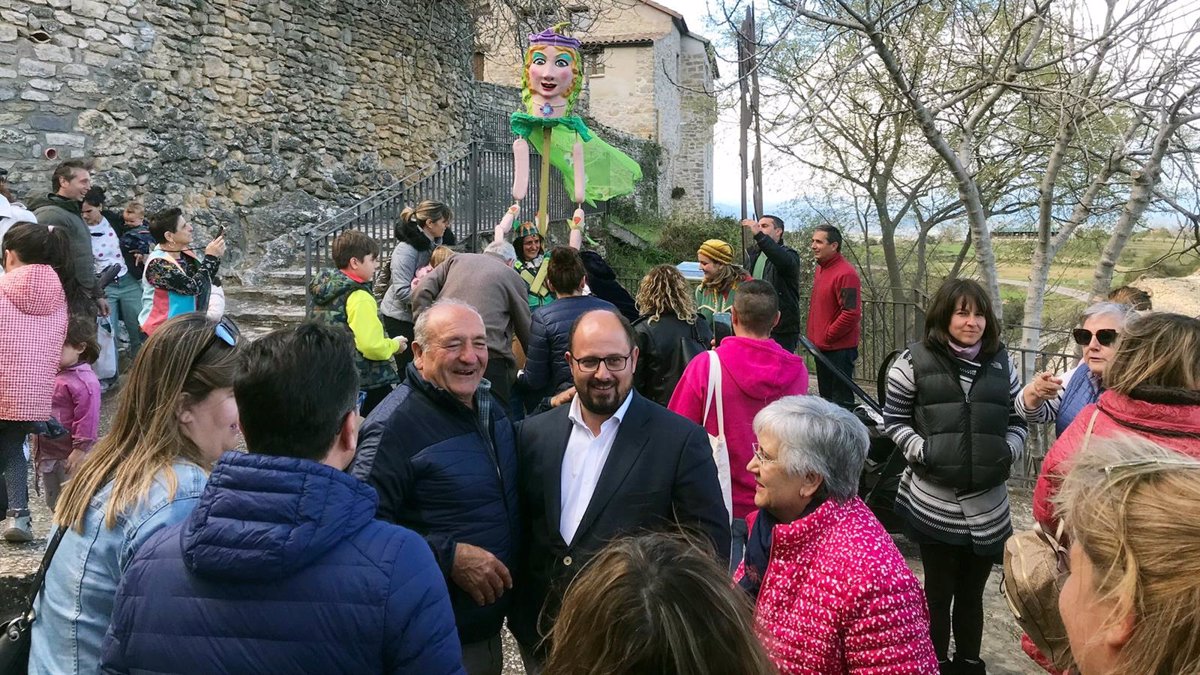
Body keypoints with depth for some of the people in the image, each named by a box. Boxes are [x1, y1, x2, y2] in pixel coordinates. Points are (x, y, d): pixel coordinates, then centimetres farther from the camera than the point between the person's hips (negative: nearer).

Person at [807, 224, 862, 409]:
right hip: (822, 347, 9)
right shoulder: (820, 269, 11)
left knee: (842, 401, -2)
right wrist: (815, 335, 12)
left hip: (839, 349, -9)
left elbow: (851, 314, -24)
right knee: (826, 398, 19)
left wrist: (827, 336, -15)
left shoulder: (845, 274, -19)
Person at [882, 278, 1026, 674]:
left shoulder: (1000, 362, 7)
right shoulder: (916, 360, -6)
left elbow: (1017, 419, 14)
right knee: (938, 592, 10)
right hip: (933, 503, -3)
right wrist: (921, 451, -15)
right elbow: (894, 419, -1)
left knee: (972, 592, 17)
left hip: (987, 505, 4)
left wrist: (1009, 451, -4)